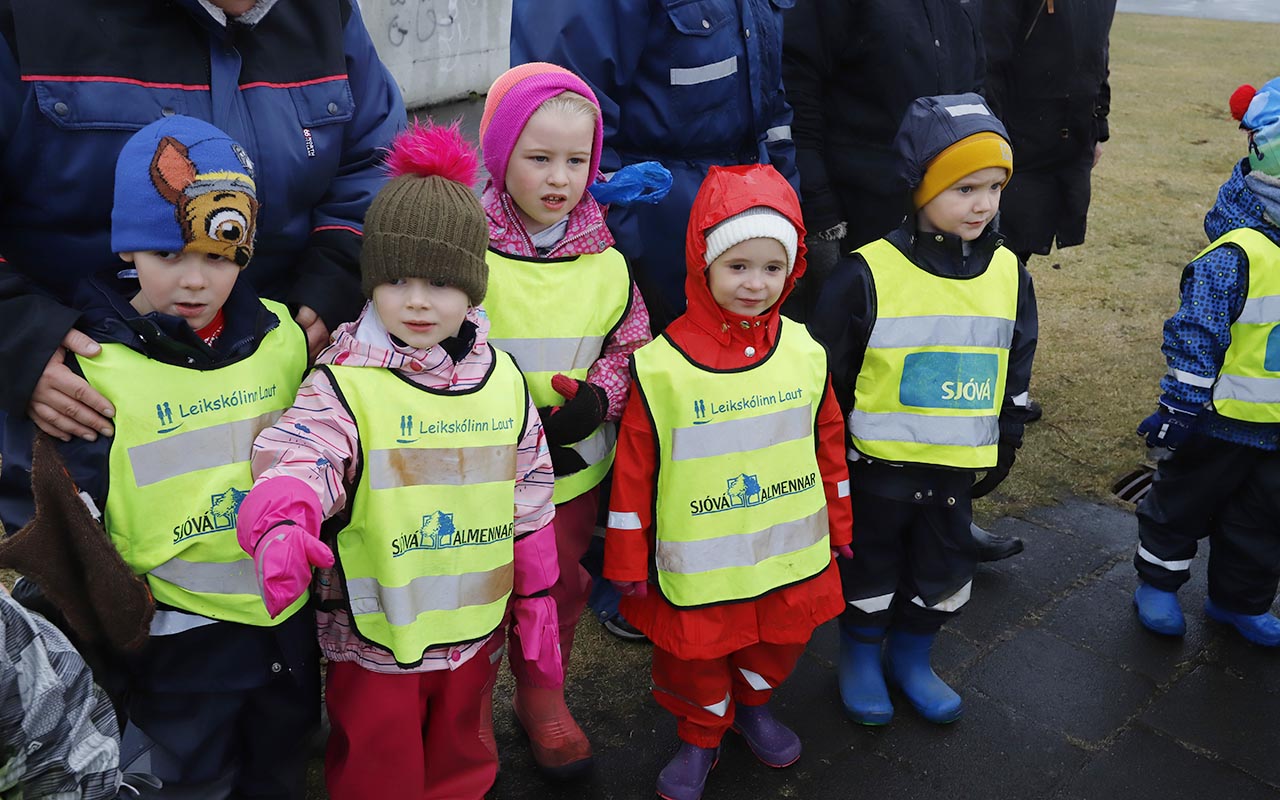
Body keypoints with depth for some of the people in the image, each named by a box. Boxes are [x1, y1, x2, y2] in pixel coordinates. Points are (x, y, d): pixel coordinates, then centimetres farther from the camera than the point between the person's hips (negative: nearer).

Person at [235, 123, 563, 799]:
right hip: (373, 637, -3)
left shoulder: (503, 380, -1)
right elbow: (301, 454, -32)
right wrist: (284, 522, -54)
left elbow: (529, 497, 6)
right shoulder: (346, 382, -14)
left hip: (475, 628, 4)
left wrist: (535, 603, 10)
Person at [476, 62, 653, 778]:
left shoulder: (607, 258, -2)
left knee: (561, 584, 19)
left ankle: (542, 697, 44)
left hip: (576, 465, 3)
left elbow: (633, 347, 5)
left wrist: (597, 397, -15)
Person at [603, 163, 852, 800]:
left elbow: (828, 443, 7)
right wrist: (627, 563, -5)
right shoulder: (660, 366, -17)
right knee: (699, 658, 15)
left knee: (780, 642, 21)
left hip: (792, 556, 4)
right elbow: (633, 469, -10)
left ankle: (751, 706, 52)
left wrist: (839, 527, 13)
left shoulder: (804, 351, -5)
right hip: (698, 567, -3)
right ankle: (700, 737, 44)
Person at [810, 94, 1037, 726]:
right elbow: (826, 371, -10)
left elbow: (1016, 369, 11)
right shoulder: (869, 273, -17)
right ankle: (860, 658, 38)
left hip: (959, 462, 5)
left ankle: (911, 658, 42)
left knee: (944, 572, 18)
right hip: (879, 461, -4)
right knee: (871, 567, 13)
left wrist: (1006, 443, 14)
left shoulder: (1008, 274, -1)